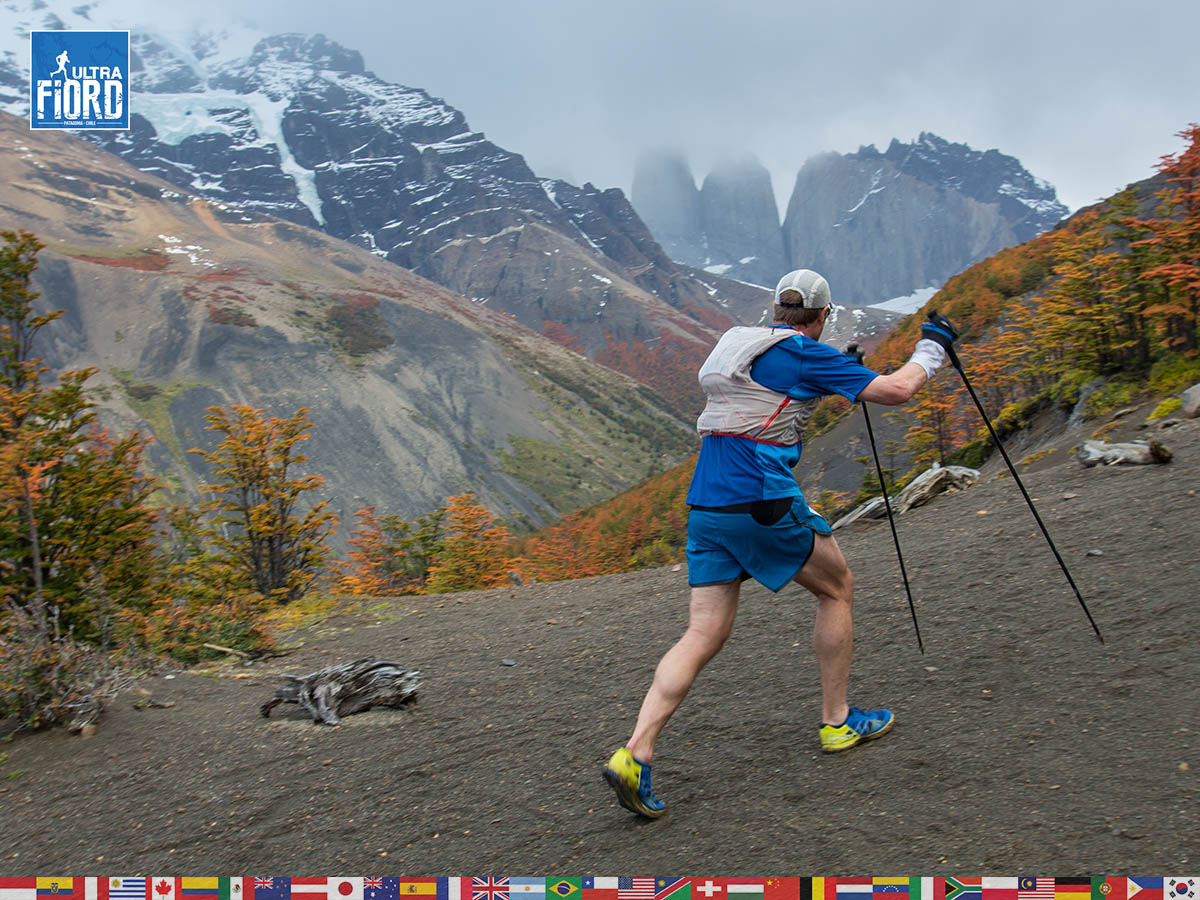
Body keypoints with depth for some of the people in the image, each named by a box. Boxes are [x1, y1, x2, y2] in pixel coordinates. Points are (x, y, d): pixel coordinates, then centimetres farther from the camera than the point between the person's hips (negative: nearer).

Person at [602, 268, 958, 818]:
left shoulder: (734, 343, 19)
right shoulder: (807, 354, -3)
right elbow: (895, 390, -3)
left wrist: (834, 377, 45)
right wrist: (931, 348, 16)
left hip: (704, 505, 7)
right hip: (762, 503, -7)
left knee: (705, 633, 5)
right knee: (837, 588, 17)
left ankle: (634, 755, -6)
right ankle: (837, 723, 26)